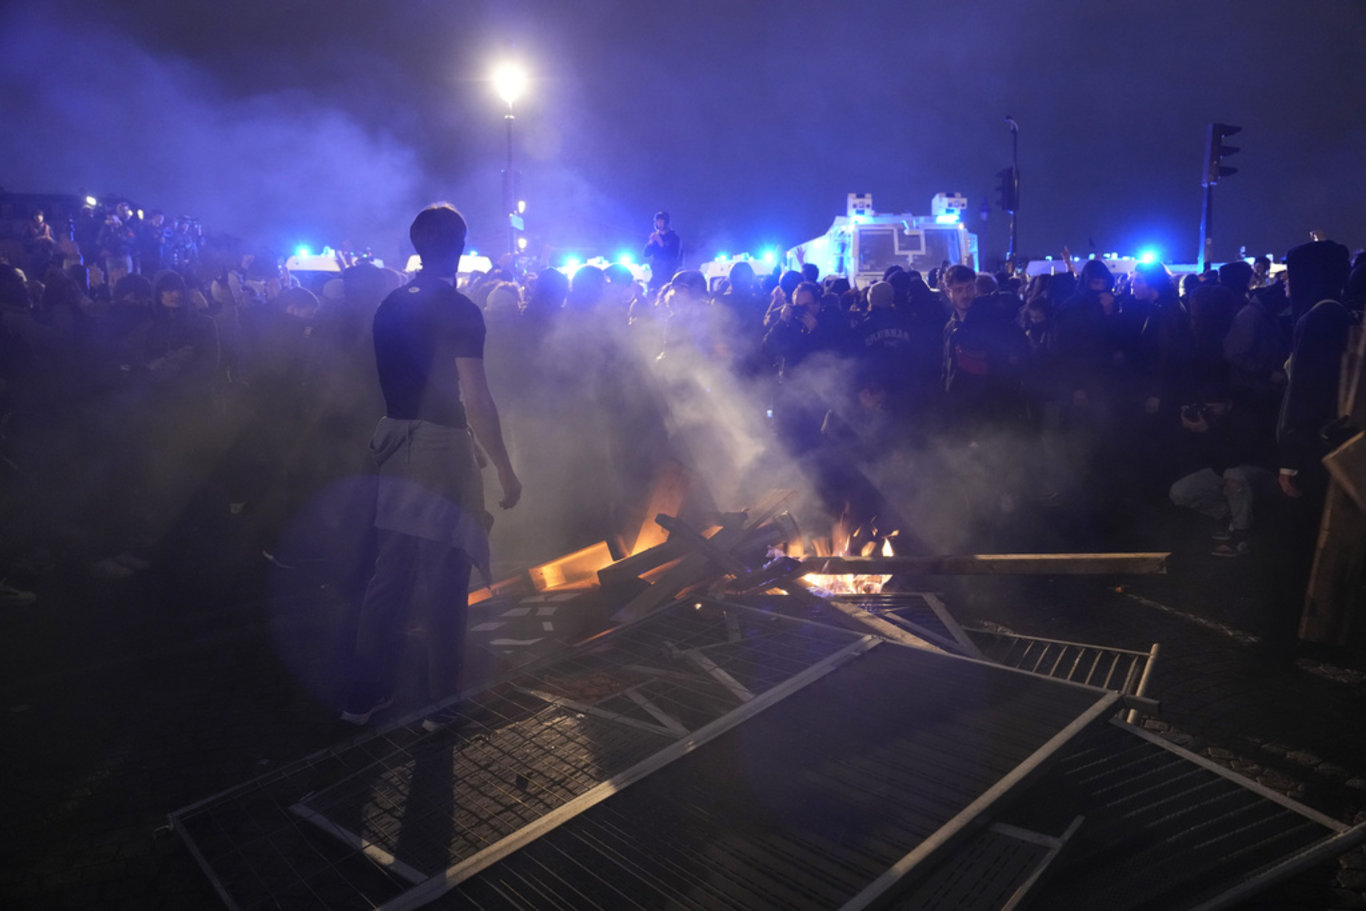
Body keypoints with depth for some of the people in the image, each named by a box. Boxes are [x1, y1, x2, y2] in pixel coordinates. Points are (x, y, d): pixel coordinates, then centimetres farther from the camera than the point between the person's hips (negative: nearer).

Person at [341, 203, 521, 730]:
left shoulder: (390, 306, 9)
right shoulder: (460, 312, -12)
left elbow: (384, 380, 16)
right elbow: (475, 401, -18)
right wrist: (505, 469, -13)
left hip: (395, 446, 7)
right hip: (442, 448, -7)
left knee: (389, 574, 15)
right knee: (444, 582, 4)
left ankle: (365, 693, 23)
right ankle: (441, 703, 15)